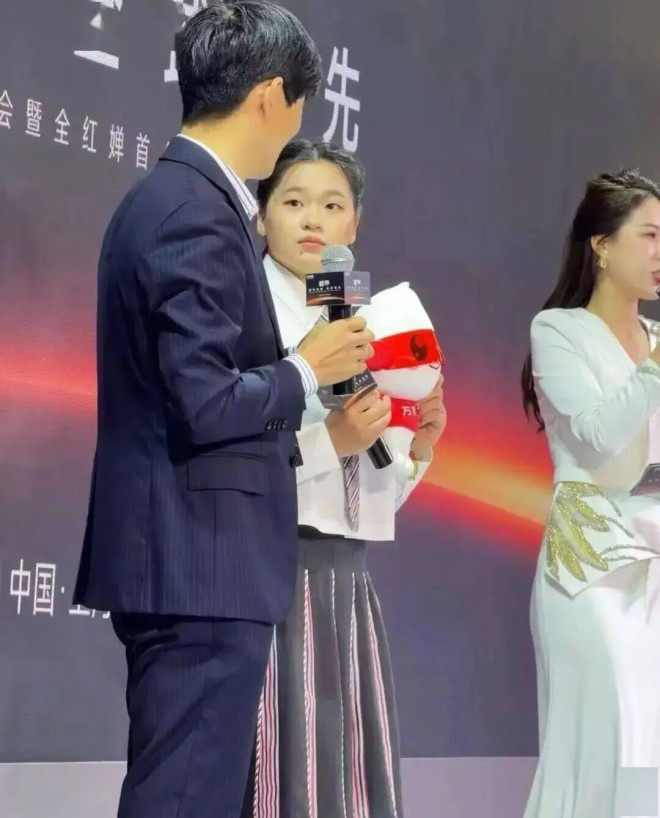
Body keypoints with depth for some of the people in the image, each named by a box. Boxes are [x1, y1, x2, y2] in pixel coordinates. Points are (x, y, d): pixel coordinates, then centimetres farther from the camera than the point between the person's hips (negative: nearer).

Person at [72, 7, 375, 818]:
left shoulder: (164, 196, 14)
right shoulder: (200, 214, -17)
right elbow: (207, 405, -22)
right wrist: (307, 370, -7)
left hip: (186, 558, 10)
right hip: (202, 561, -10)